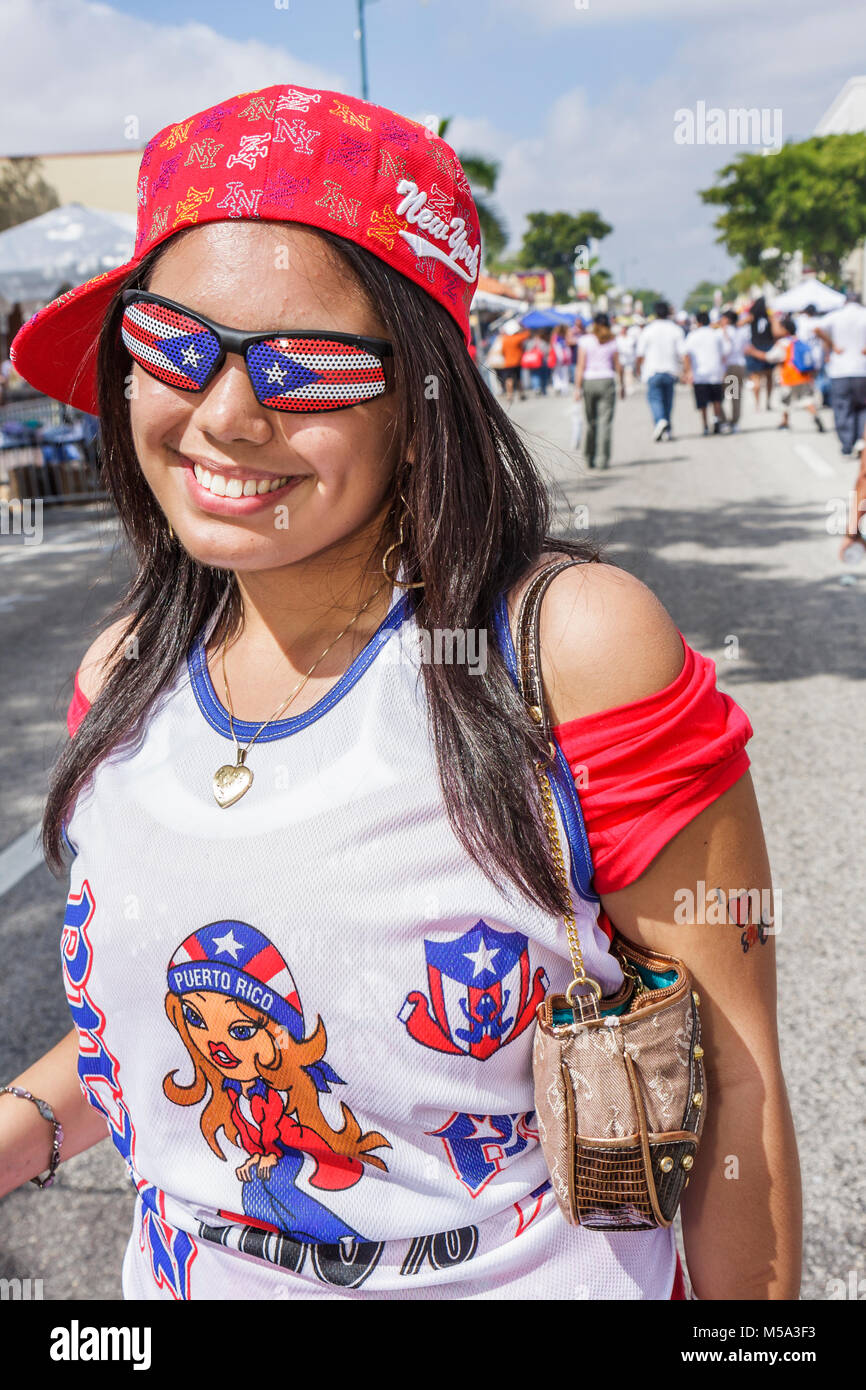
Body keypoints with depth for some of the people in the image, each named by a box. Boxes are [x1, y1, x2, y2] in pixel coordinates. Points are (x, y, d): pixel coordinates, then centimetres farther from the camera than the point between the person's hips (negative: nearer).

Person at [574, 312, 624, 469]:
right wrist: (622, 386, 14)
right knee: (606, 422, -1)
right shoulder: (612, 342, 2)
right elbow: (618, 366, 3)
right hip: (607, 381, -1)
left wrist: (577, 388, -3)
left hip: (589, 381, 1)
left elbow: (581, 366, -5)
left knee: (590, 422, 11)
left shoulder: (585, 341, 0)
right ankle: (603, 459, -7)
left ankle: (589, 459, 14)